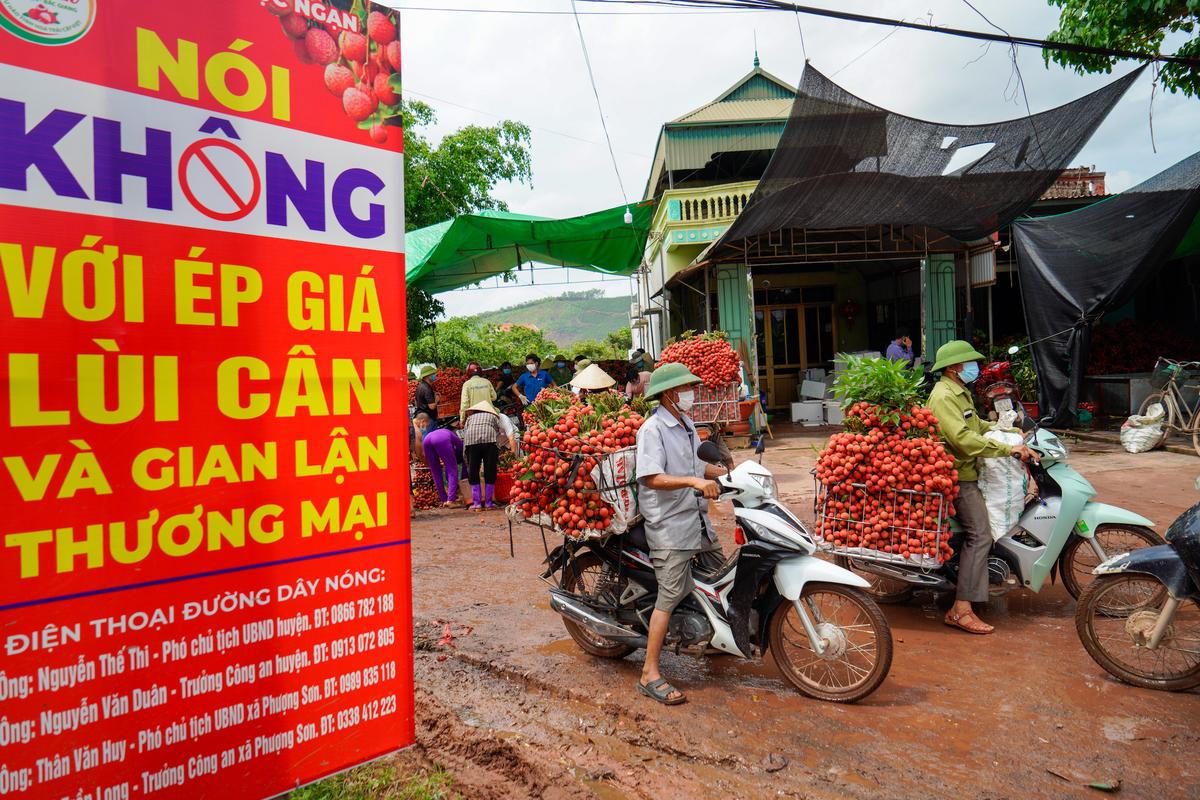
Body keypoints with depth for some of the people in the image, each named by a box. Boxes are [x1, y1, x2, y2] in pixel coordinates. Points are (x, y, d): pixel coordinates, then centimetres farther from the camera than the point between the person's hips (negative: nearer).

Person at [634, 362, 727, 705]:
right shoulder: (653, 429, -14)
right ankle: (650, 675, -1)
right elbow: (653, 478, -24)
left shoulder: (687, 426, 14)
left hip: (698, 520, 9)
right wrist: (694, 481, -35)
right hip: (669, 526, -9)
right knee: (670, 597, -9)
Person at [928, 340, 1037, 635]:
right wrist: (1008, 449, -25)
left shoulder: (960, 393, 19)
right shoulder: (943, 396, -17)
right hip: (958, 475, -11)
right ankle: (961, 610, -16)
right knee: (980, 535, -15)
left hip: (967, 471, 11)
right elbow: (963, 439, -27)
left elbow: (976, 426, 26)